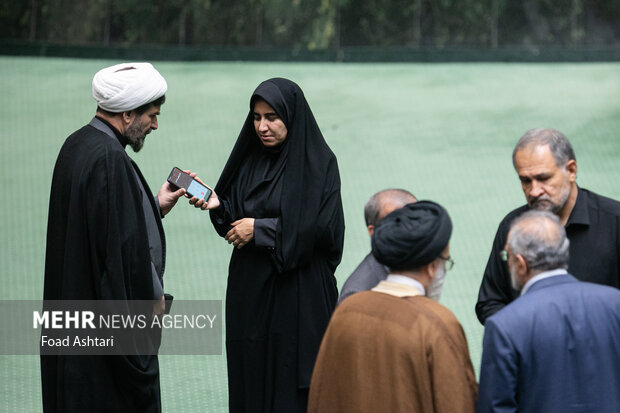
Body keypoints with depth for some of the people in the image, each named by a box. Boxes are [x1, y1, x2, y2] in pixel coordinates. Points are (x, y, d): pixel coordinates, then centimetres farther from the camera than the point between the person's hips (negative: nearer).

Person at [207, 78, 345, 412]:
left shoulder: (318, 163, -9)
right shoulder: (250, 159, 8)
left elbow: (322, 228, -16)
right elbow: (234, 221, 8)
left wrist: (261, 229, -14)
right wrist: (216, 204, -13)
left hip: (298, 295, -5)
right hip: (250, 293, 5)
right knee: (250, 382, 7)